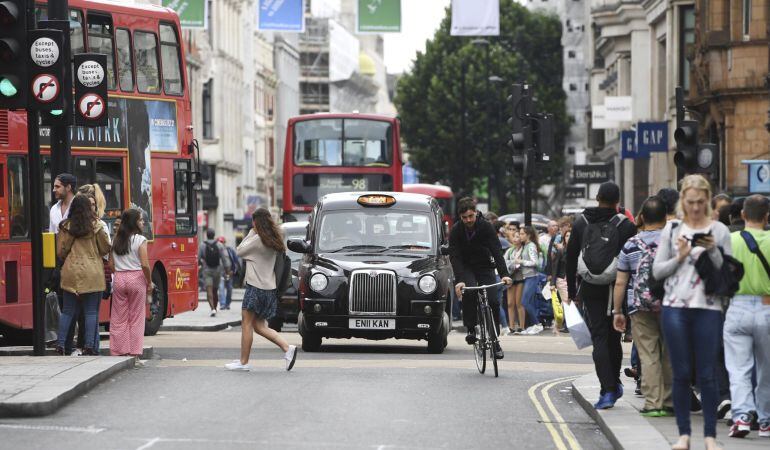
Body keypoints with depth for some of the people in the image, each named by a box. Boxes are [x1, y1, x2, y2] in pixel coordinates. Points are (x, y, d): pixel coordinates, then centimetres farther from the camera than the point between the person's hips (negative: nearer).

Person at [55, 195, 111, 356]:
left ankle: (61, 344, 5)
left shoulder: (66, 226, -1)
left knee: (68, 311, 8)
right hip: (93, 274, -2)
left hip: (71, 272, 2)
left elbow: (61, 252, 2)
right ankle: (89, 346, -3)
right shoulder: (95, 225, -4)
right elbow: (105, 248, 3)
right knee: (91, 311, 2)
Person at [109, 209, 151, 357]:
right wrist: (150, 283, -2)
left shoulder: (116, 240, 8)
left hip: (119, 279, 4)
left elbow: (111, 265, 6)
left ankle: (117, 352, 6)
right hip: (136, 278, -4)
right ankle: (134, 352, 2)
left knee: (118, 319, 7)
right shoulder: (140, 240, -7)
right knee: (136, 318, 3)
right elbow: (145, 265, -13)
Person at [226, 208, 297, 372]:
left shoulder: (257, 240, -15)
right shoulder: (274, 240, 9)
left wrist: (251, 232, 2)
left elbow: (239, 251, -5)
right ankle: (287, 348, 2)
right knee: (259, 326, 13)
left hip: (256, 287, -8)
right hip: (269, 288, 8)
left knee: (247, 324, 0)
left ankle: (243, 362, 3)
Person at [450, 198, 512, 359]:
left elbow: (497, 251, -23)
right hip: (466, 268, 0)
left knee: (493, 302, -13)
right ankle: (471, 329, -17)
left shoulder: (486, 227, -16)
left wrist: (504, 274, -36)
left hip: (485, 267, 0)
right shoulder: (456, 230, -16)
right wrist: (459, 280, -36)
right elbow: (454, 256, -22)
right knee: (468, 292, -31)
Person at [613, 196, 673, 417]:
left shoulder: (631, 245, 1)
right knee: (669, 355, 10)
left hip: (640, 307, 0)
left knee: (648, 355, 3)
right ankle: (669, 402, 14)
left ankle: (652, 403, -2)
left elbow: (620, 283, 4)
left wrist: (617, 311, 12)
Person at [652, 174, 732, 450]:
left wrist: (713, 251, -12)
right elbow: (657, 272, 6)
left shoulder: (719, 231, 5)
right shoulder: (672, 229, 7)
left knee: (707, 374, -1)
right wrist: (679, 256, -8)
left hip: (708, 308, -1)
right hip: (675, 307, 1)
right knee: (681, 373, 4)